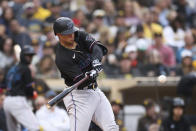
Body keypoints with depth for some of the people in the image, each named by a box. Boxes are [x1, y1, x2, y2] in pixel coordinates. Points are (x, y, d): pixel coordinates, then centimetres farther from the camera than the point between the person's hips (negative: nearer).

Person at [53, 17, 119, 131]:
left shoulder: (80, 36, 1)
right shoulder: (61, 58, -18)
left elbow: (98, 48, -13)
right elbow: (80, 80, -22)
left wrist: (96, 60, -33)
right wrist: (89, 76, -44)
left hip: (95, 90, 7)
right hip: (79, 95, -7)